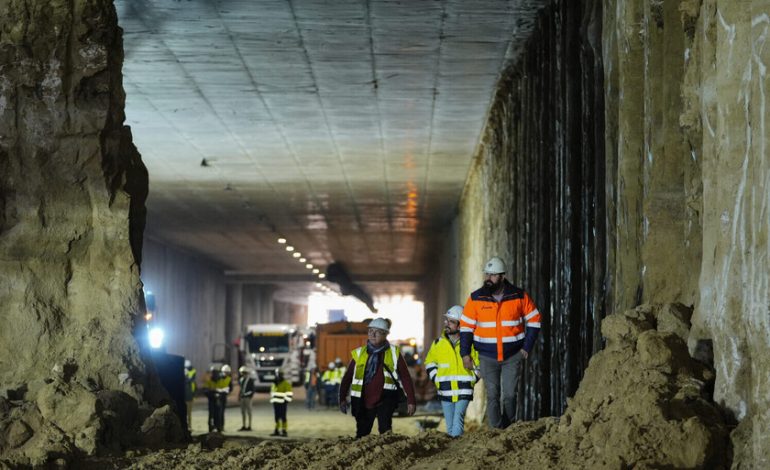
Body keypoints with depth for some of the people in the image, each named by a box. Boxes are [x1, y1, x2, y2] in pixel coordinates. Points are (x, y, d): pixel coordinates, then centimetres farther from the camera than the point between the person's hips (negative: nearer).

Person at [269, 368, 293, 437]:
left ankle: (284, 431, -6)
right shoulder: (274, 384, 17)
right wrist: (272, 400, 20)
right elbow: (272, 393, 26)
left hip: (282, 404, -7)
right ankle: (277, 431, 14)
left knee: (283, 417, -7)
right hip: (276, 403, 7)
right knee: (277, 418, 9)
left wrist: (286, 402, -16)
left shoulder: (286, 384, -8)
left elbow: (289, 394, -12)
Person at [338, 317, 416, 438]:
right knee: (362, 436, 8)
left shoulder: (394, 353, 2)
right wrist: (342, 399, -2)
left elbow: (405, 377, 3)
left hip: (385, 400, -2)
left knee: (385, 432, -19)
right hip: (363, 401, 2)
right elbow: (347, 378, 8)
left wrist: (411, 401, -3)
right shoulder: (359, 353, 6)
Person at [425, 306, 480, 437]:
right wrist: (436, 379, 6)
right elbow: (429, 362, 17)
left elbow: (479, 364, 10)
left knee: (458, 417, -19)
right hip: (445, 392, 3)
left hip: (464, 392, -3)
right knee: (449, 425, 4)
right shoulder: (438, 343, 5)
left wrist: (473, 379, 0)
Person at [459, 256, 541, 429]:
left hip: (513, 356, 0)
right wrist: (465, 354, -2)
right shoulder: (476, 298, -3)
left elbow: (534, 320, 6)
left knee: (509, 395, -2)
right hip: (487, 357, 0)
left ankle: (508, 427, 15)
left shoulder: (519, 296, -4)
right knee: (492, 396, -3)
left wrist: (527, 347, 0)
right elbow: (466, 326, 3)